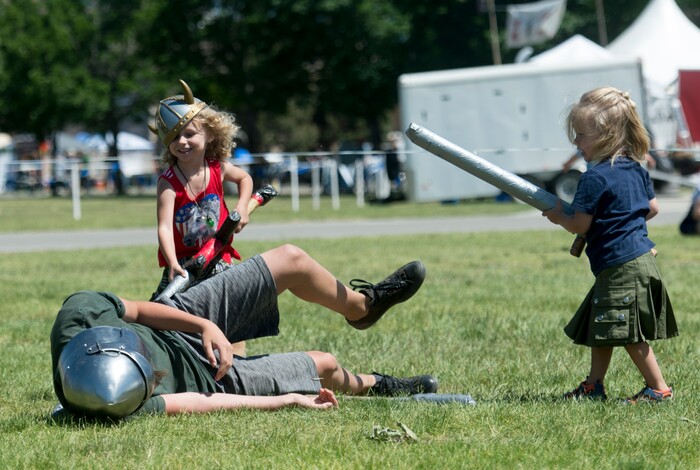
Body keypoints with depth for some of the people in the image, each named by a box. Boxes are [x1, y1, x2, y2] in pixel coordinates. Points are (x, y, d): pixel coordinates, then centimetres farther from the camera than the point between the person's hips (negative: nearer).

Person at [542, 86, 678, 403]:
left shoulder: (595, 179, -17)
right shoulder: (635, 169, 9)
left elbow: (579, 225, -15)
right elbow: (652, 207, 19)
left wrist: (559, 216, 5)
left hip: (621, 267, -10)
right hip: (640, 255, 10)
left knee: (630, 333, -4)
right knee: (600, 327, 16)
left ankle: (659, 388, 1)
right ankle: (594, 385, 21)